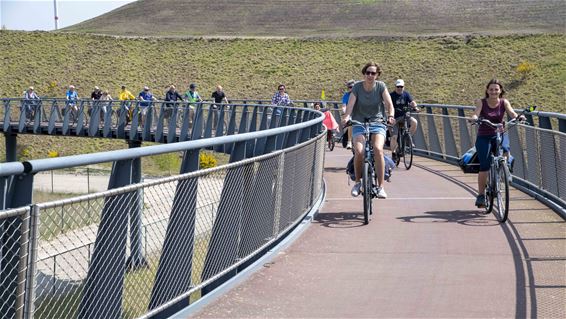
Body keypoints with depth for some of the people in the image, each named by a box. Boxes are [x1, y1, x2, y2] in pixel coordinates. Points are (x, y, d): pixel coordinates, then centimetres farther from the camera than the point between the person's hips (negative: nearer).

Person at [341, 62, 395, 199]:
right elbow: (350, 105, -12)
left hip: (377, 123, 0)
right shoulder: (357, 87, -3)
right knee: (359, 151, -24)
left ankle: (380, 186, -21)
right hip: (359, 123, 0)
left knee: (378, 149, -28)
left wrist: (390, 116, -30)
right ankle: (358, 182, 1)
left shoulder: (381, 86, -2)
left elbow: (389, 105, -9)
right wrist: (346, 117, -32)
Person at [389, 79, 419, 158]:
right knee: (394, 137, -11)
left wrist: (415, 107, -30)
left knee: (414, 122, -27)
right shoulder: (392, 95, -6)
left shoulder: (406, 94, 4)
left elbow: (412, 102, -9)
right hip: (395, 118, -3)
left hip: (404, 116, 3)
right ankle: (393, 153, 5)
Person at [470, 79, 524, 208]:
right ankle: (481, 195, 0)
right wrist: (474, 118, -44)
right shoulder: (481, 102, -5)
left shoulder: (504, 102, -1)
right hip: (484, 137, -1)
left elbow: (512, 113, -17)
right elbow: (476, 113, -20)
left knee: (505, 149, -34)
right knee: (484, 167, -13)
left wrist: (519, 117, -39)